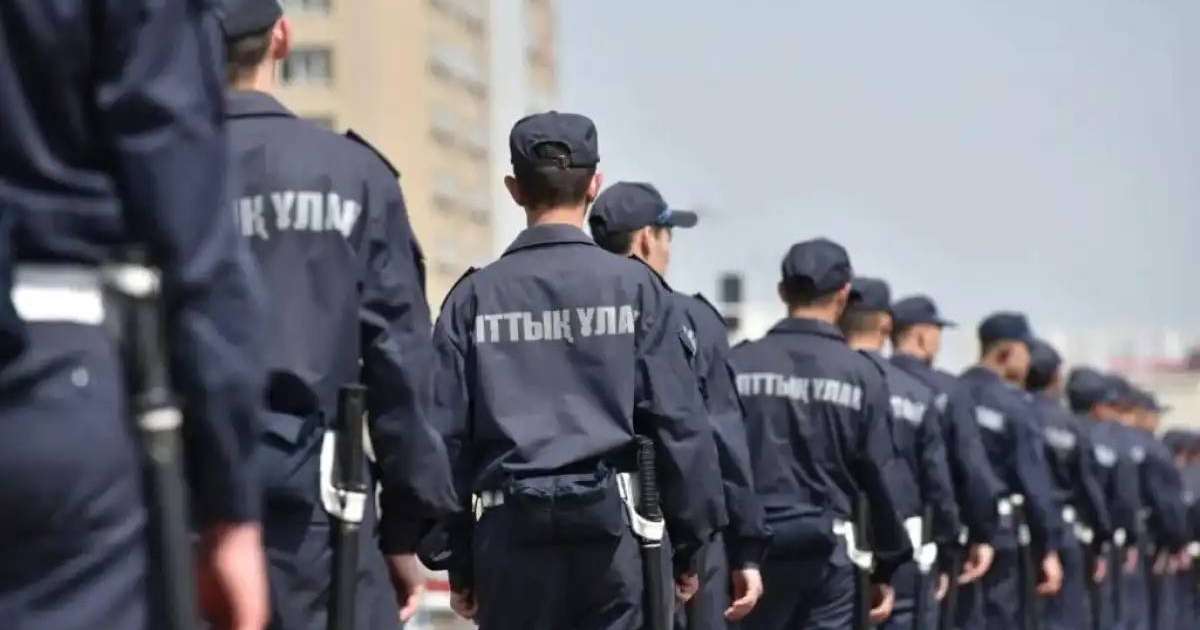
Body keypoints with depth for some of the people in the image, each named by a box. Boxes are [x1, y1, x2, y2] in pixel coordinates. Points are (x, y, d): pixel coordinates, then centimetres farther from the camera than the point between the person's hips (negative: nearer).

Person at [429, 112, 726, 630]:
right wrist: (690, 545, 7)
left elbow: (448, 436, 4)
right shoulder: (634, 286, 1)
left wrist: (459, 563, 11)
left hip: (508, 530, 1)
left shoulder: (474, 296, 4)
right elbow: (680, 423, -1)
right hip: (610, 528, -1)